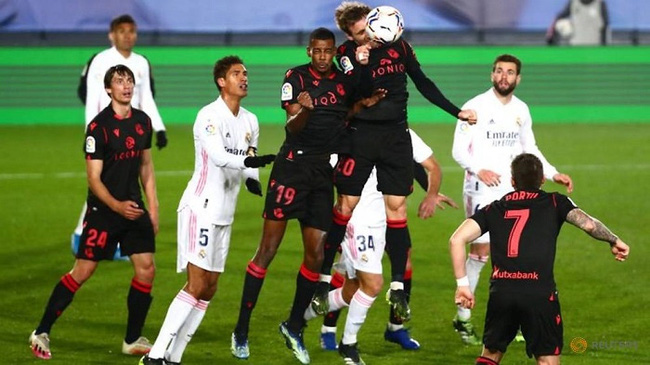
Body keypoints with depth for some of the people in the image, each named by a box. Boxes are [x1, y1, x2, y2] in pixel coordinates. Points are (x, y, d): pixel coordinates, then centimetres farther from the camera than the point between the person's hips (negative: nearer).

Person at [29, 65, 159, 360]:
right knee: (82, 272, -6)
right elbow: (93, 178, -14)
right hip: (102, 210, -6)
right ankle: (41, 333, 5)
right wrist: (117, 206, -27)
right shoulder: (98, 126, -13)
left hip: (133, 208, 6)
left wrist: (153, 208, 14)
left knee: (146, 268, -2)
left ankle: (133, 340, 12)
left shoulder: (143, 121, 7)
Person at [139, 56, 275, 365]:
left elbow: (249, 163, 18)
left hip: (224, 214, 9)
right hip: (200, 208, -9)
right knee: (197, 285, -16)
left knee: (209, 289, 6)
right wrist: (249, 161, -44)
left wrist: (253, 180, -5)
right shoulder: (209, 116, -12)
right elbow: (218, 155, -28)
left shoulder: (250, 121, 13)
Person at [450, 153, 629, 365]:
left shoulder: (494, 209, 19)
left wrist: (462, 285, 11)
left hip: (500, 292, 3)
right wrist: (614, 241, 17)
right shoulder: (554, 202, 13)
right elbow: (588, 224, -1)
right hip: (540, 293, -2)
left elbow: (457, 239, 8)